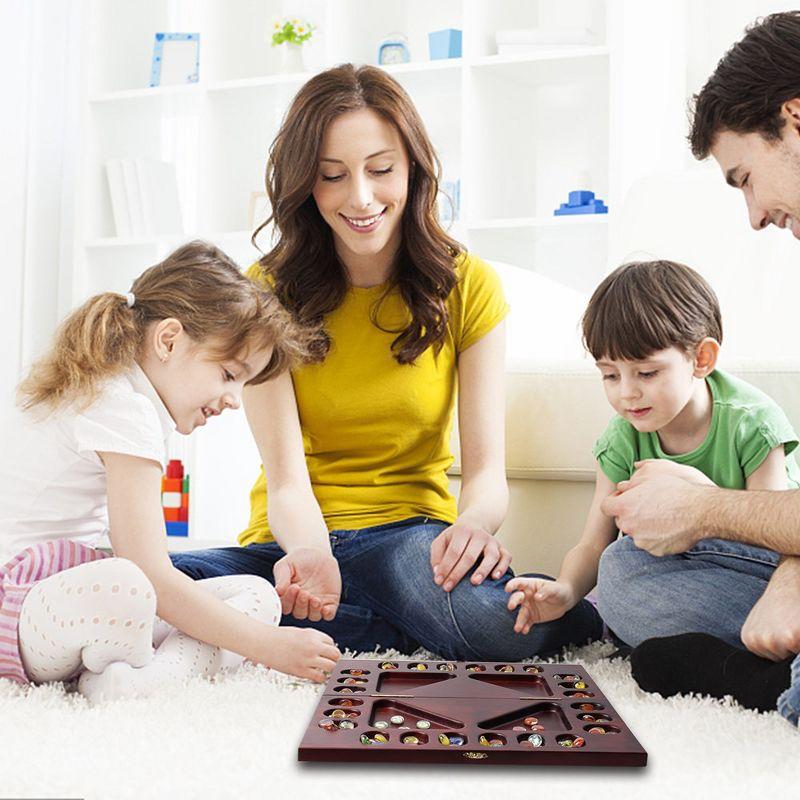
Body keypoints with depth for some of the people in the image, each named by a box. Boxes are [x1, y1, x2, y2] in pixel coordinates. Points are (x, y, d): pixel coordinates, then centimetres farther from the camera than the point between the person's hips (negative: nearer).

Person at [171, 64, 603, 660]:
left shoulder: (468, 286, -1)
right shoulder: (267, 292, -3)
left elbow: (487, 467, -7)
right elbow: (287, 481, -11)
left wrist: (474, 523, -32)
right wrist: (311, 556, -34)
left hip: (413, 538, -2)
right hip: (298, 541, 3)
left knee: (491, 613, -39)